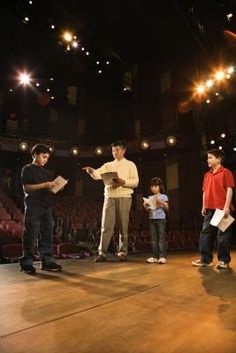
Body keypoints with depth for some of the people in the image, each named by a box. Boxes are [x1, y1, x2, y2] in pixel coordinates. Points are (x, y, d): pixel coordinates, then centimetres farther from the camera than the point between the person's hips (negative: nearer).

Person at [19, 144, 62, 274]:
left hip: (46, 206, 6)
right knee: (31, 236, -3)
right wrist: (44, 185, -17)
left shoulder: (46, 172, 19)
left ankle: (47, 261, 12)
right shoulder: (27, 169, 1)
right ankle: (26, 263, 6)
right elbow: (26, 187, -8)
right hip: (33, 206, -6)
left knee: (47, 235, 6)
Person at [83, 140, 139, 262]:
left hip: (124, 198, -2)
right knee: (106, 226, -1)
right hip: (109, 198, 2)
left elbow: (135, 182, 0)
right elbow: (98, 175, -1)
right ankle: (102, 252, 4)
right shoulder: (108, 165, 17)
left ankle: (122, 252, 12)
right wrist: (92, 171, -23)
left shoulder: (130, 165, 9)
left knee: (123, 226, 2)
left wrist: (123, 182, -17)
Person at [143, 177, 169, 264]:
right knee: (154, 239, 6)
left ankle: (162, 256, 0)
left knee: (161, 238, -5)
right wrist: (145, 206, -9)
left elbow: (167, 208, -5)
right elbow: (148, 210, 12)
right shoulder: (150, 198, 13)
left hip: (161, 219, -4)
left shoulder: (163, 196, 1)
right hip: (152, 219, 5)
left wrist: (161, 202, -20)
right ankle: (155, 257, 12)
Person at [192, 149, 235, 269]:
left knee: (222, 235, -1)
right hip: (210, 209, 7)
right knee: (205, 233, 6)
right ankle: (206, 259, 14)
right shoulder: (207, 175, 18)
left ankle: (224, 260, 11)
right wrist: (204, 206, 12)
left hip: (222, 209, -7)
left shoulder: (225, 172, -2)